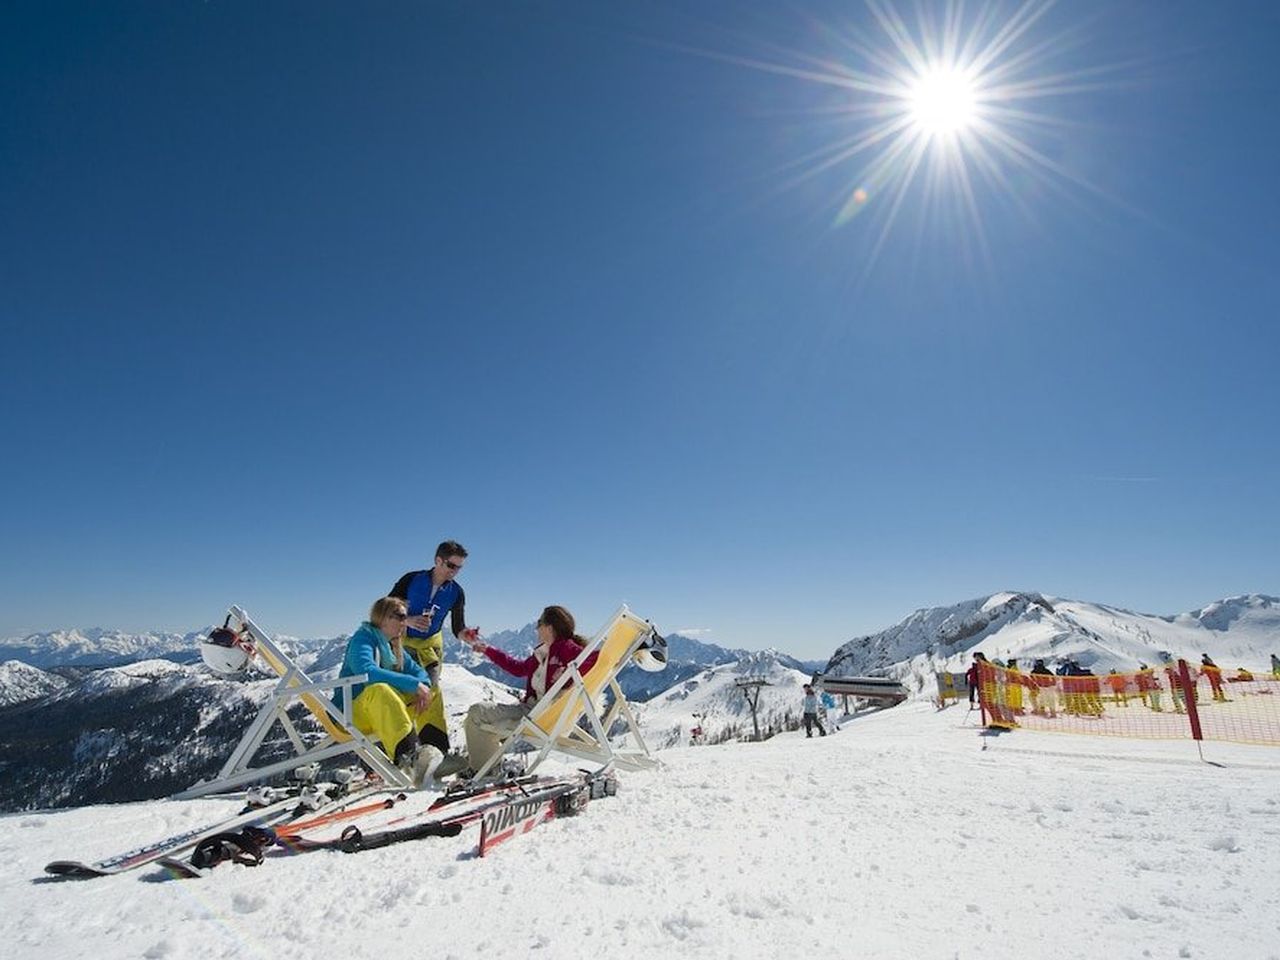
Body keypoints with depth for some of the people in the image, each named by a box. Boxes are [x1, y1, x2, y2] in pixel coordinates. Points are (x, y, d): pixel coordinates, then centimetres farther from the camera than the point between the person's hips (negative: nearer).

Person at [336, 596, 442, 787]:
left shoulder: (393, 646, 14)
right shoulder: (362, 639, -12)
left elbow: (417, 670, 14)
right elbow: (366, 671, -32)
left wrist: (423, 686, -11)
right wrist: (414, 684, -31)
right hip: (350, 714, -9)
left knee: (432, 691, 4)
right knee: (379, 690, -39)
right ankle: (407, 755, -56)